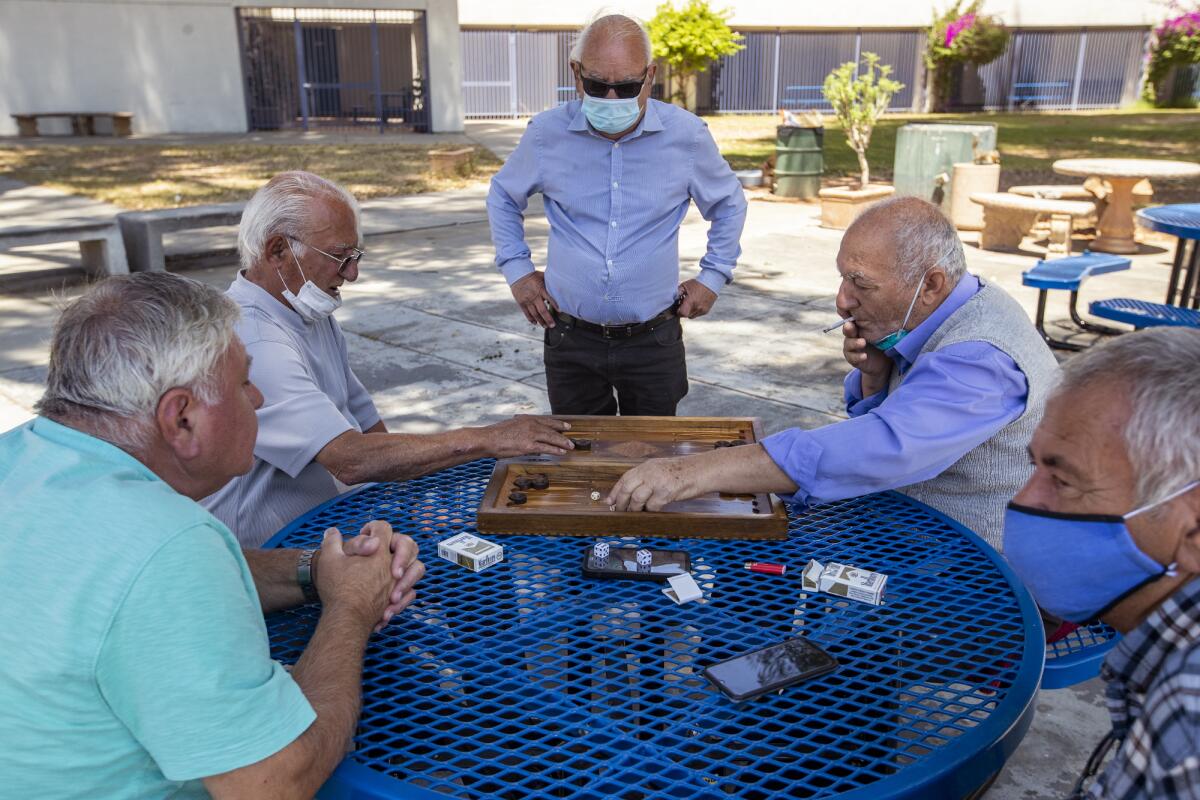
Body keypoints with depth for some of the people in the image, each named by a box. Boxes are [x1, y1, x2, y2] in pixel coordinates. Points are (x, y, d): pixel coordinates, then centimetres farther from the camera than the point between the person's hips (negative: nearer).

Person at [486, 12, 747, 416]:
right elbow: (503, 197, 14)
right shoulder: (547, 133, -5)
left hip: (653, 339, 0)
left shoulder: (686, 135, -6)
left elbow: (729, 203, 12)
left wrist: (714, 274, 6)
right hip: (570, 338, 1)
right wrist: (516, 269, 5)